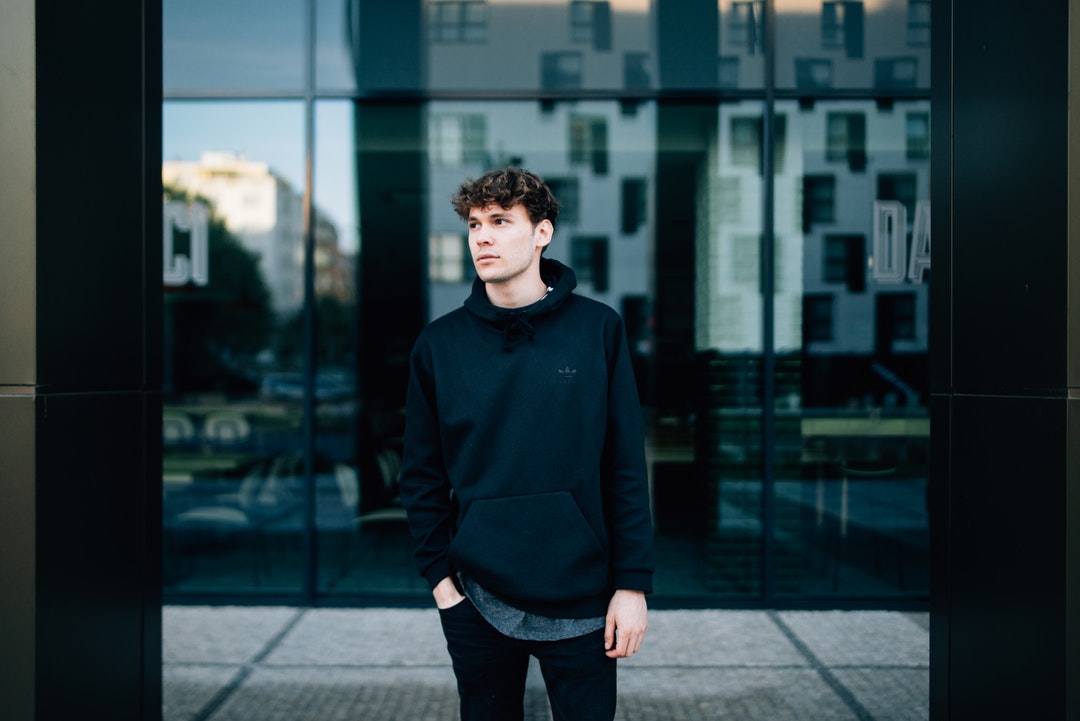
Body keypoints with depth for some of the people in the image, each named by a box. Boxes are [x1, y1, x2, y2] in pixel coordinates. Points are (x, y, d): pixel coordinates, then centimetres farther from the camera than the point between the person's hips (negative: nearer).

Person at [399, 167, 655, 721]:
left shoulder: (597, 328, -2)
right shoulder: (440, 343, 2)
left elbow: (626, 467, -2)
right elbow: (423, 475, 5)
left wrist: (633, 583, -5)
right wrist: (438, 573, -2)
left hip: (580, 598, -1)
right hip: (476, 598, 1)